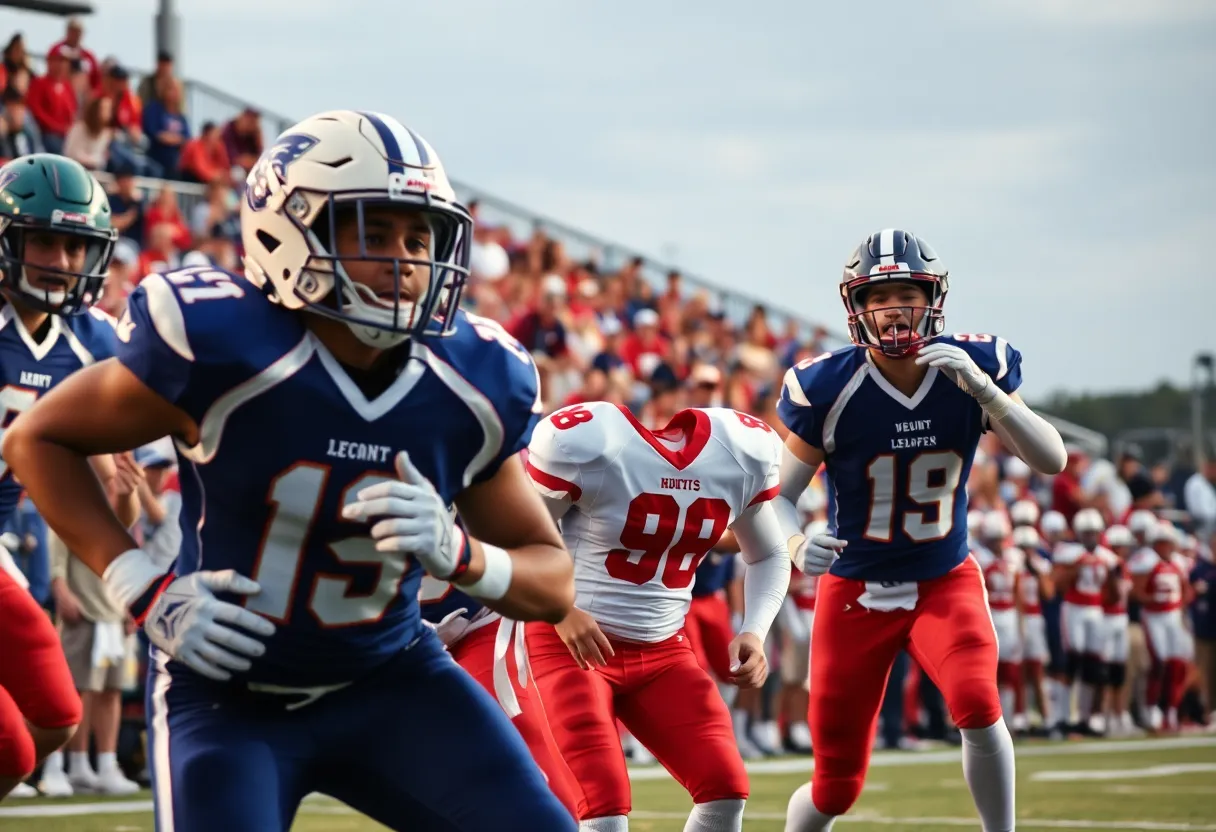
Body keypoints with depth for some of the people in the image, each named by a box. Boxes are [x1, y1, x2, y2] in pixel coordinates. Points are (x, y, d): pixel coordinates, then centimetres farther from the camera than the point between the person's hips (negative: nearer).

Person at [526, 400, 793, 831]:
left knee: (726, 791, -9)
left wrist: (754, 632, -2)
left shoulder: (743, 449, -2)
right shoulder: (585, 439, -18)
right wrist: (560, 610, -22)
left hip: (662, 650, 5)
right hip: (570, 643, -5)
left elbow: (769, 555, 15)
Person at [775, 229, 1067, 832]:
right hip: (855, 593, -1)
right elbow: (779, 495, -8)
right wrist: (797, 544, -31)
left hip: (945, 583, 1)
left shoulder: (978, 368, -10)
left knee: (978, 708, -29)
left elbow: (1051, 460, -18)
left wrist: (981, 387, -31)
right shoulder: (827, 388, -16)